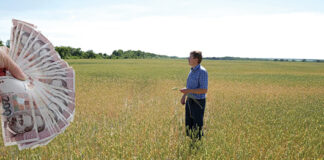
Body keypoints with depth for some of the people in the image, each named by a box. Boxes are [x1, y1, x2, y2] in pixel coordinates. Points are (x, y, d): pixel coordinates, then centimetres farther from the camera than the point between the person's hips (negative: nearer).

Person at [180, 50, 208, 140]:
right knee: (189, 125, 14)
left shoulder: (202, 71, -20)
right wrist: (184, 95, 14)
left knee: (197, 126, 1)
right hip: (190, 101, 9)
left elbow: (204, 90, -23)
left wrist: (188, 91, -25)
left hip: (198, 102, -9)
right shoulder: (193, 70, 9)